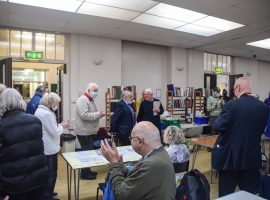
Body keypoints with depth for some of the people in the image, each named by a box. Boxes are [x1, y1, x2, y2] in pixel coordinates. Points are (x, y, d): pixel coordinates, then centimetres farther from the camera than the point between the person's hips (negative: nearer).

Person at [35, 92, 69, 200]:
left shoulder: (39, 110, 9)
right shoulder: (47, 113, -24)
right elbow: (54, 132, -22)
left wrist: (59, 125, 8)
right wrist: (62, 126, -6)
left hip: (43, 148, 10)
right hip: (49, 149, -10)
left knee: (46, 172, 22)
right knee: (51, 173, 6)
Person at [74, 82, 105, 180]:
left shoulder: (90, 100, 17)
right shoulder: (83, 100, -16)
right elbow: (85, 115, -27)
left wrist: (99, 114, 6)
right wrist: (98, 114, -20)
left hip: (90, 131, 10)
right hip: (84, 132, -10)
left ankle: (87, 171, 28)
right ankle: (84, 173, 11)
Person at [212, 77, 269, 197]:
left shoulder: (232, 105, -17)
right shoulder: (263, 107, -2)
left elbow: (217, 126, -17)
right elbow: (262, 129, 8)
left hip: (230, 156, -4)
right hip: (252, 156, 4)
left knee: (226, 193, 12)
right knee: (250, 192, 18)